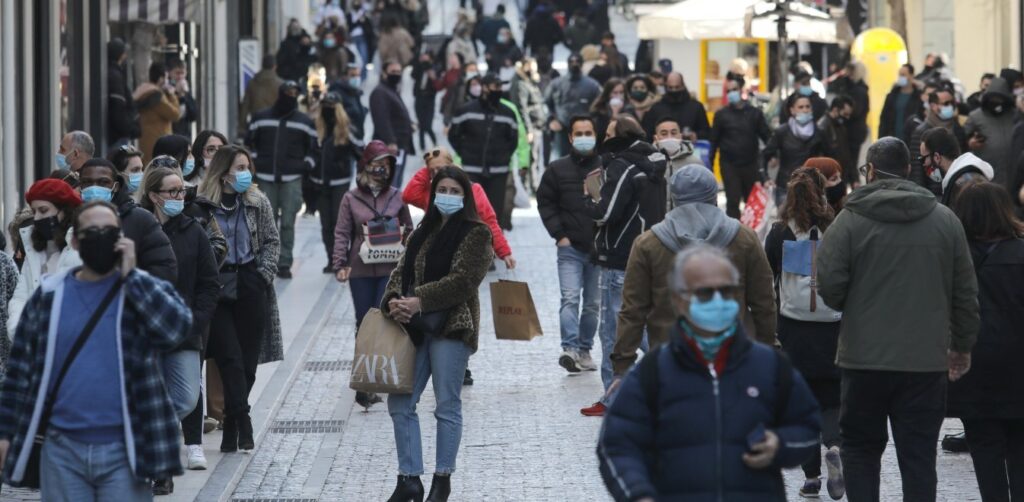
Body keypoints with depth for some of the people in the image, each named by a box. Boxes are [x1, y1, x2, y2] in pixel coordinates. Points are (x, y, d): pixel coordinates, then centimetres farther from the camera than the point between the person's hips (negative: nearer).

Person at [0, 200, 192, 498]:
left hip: (123, 450, -2)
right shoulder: (49, 295, 7)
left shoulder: (146, 290, 3)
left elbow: (176, 328, -18)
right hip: (62, 450, 2)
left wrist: (130, 277, -15)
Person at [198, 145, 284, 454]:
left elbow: (272, 241, 8)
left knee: (247, 359, 2)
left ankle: (231, 424, 12)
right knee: (230, 356, -10)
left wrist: (264, 274, -4)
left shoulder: (257, 203, 6)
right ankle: (241, 419, -14)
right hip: (217, 288, -3)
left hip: (251, 287, 3)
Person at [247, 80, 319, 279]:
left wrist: (306, 166, 0)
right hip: (266, 179, 1)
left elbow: (314, 149, 13)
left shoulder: (304, 121, 6)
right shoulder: (261, 118, 8)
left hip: (292, 180, -1)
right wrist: (255, 162, 8)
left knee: (288, 223, -7)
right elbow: (250, 142, 18)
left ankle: (284, 263, -4)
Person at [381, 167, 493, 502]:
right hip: (415, 327, 7)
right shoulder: (423, 233, 19)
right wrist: (394, 301, -11)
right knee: (400, 404, 2)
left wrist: (418, 302, -21)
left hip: (452, 327, -7)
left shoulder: (475, 234, -3)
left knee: (448, 405, -1)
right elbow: (402, 270, 11)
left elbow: (462, 280, -14)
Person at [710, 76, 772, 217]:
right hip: (729, 164, -1)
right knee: (733, 200, -5)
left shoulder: (754, 113, 4)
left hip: (750, 164, 1)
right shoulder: (721, 114, 3)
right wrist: (710, 162, -4)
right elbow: (714, 140, 2)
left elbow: (767, 136, 2)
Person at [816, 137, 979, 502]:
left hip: (865, 358, -2)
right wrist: (962, 346, 18)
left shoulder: (851, 219, -7)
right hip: (927, 360, 2)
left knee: (859, 447, 13)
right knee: (919, 454, 5)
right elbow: (966, 293, 6)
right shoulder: (945, 220, 3)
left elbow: (828, 285, -10)